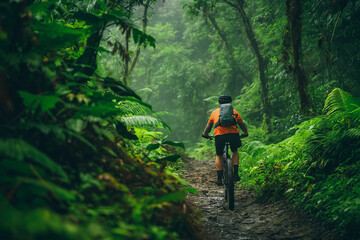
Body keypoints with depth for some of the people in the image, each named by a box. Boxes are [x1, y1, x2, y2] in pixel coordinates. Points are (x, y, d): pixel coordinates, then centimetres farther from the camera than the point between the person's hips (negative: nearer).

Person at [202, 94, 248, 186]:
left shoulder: (215, 112, 23)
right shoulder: (234, 112, 23)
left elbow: (208, 126, 34)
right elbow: (242, 124, 32)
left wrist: (205, 134, 51)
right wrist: (245, 133, 49)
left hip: (219, 135, 0)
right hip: (233, 134, 1)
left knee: (219, 156, 19)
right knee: (235, 151, 28)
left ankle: (219, 178, 12)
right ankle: (236, 173, 17)